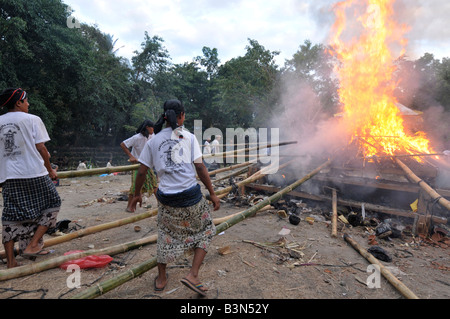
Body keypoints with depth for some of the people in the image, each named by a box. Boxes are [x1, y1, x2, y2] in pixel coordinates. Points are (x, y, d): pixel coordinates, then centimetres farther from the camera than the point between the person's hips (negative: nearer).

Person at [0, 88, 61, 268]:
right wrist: (50, 170, 3)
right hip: (34, 173, -5)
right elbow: (40, 147, -7)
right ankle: (32, 245, 5)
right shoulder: (32, 119, -4)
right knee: (52, 204, 12)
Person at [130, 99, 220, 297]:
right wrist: (212, 193, 0)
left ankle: (161, 279, 38)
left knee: (166, 234, 24)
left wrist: (137, 194, 21)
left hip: (166, 197, 3)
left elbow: (142, 171, 6)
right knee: (205, 231, 19)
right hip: (190, 194, -3)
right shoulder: (189, 137, -2)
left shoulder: (153, 141, 5)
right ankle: (193, 275, 12)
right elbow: (200, 168, -7)